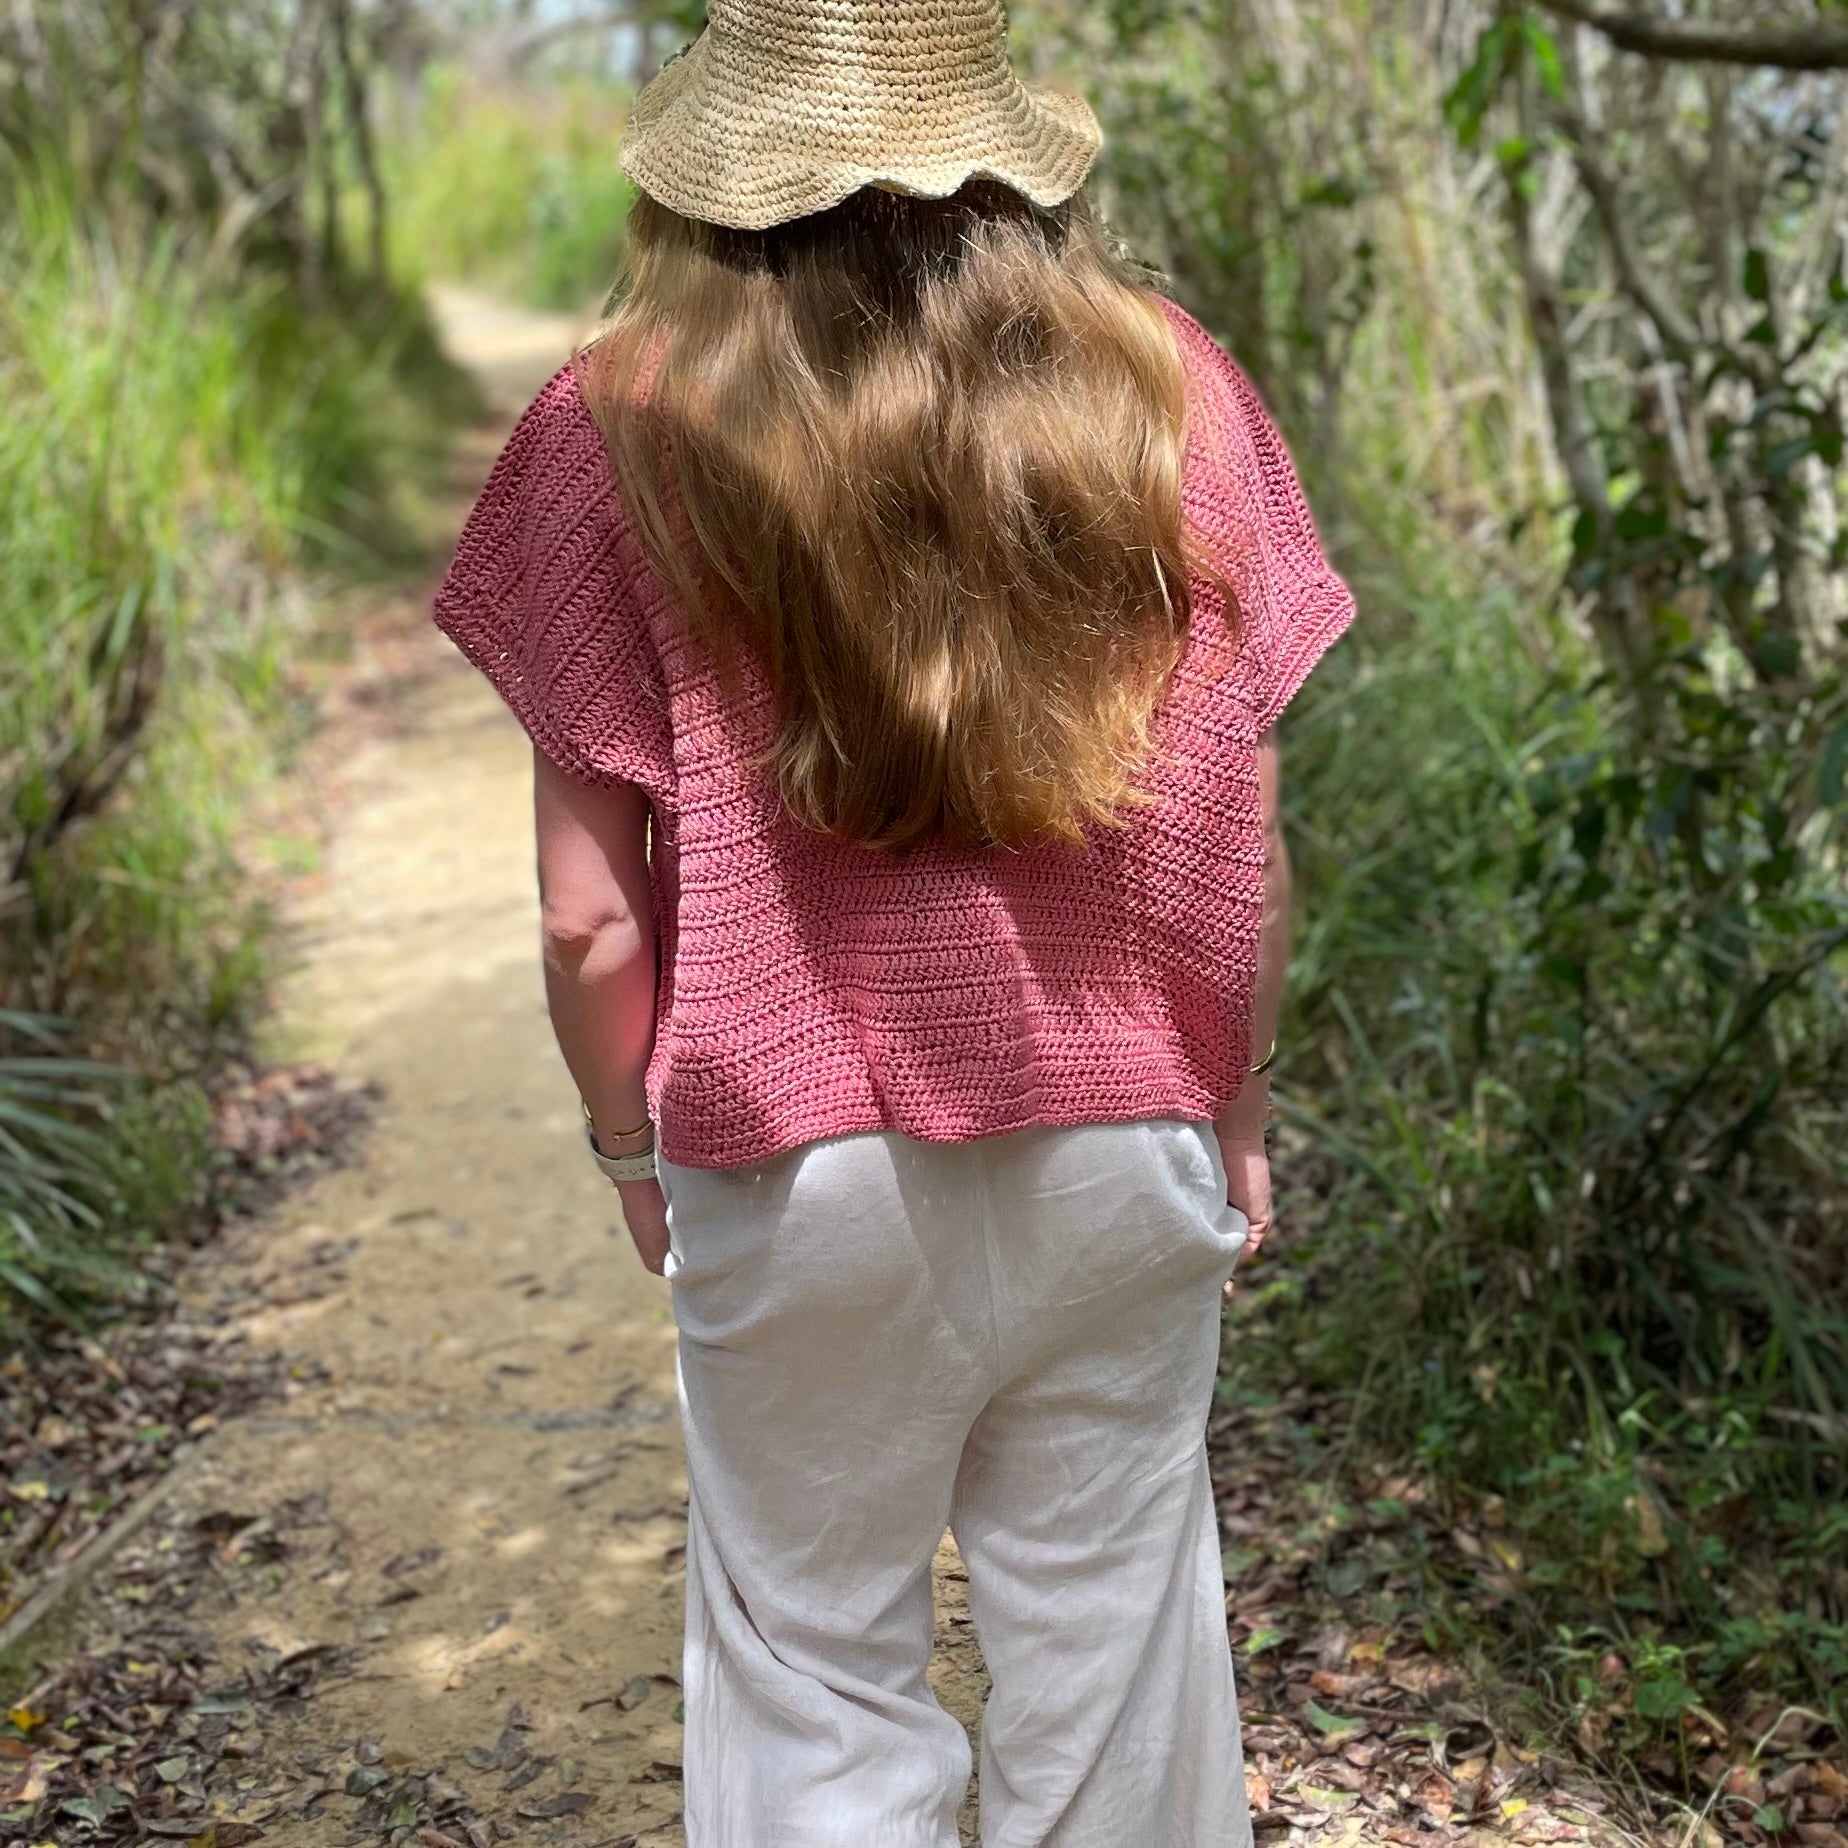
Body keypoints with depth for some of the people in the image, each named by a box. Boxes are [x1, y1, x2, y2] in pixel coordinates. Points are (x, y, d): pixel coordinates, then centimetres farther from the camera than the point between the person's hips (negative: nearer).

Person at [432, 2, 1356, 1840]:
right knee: (1111, 1649, 18)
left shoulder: (621, 432, -10)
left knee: (819, 1674, 16)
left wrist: (629, 1142, 9)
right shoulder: (1170, 391, -6)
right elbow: (1244, 854, -2)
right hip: (1122, 1148, 2)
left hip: (799, 1165, -1)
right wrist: (1238, 1120, 13)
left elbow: (589, 915, -8)